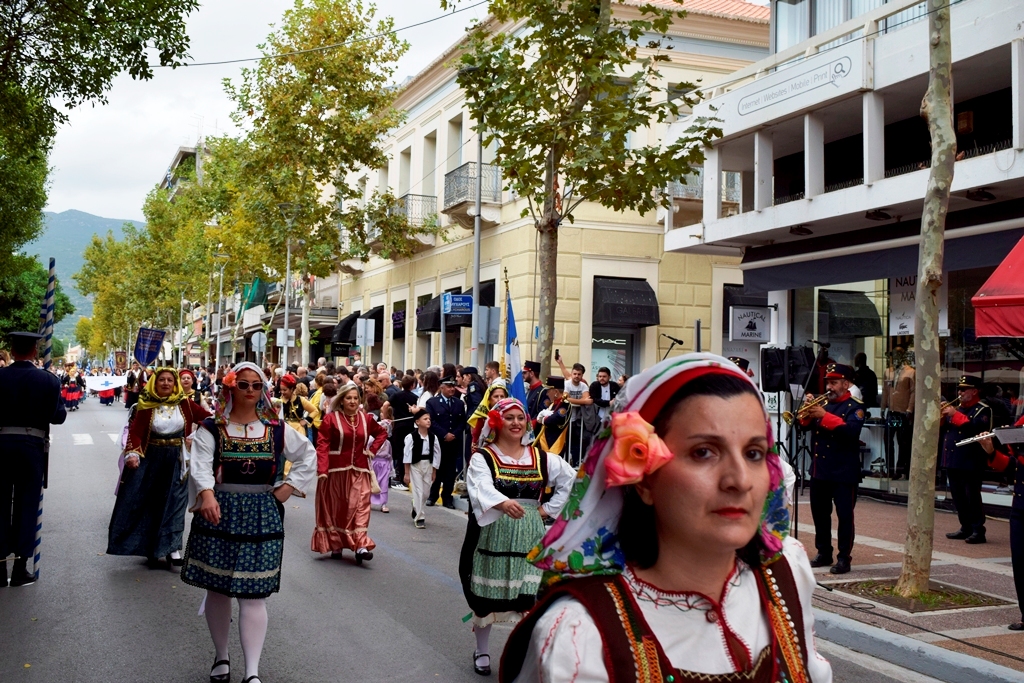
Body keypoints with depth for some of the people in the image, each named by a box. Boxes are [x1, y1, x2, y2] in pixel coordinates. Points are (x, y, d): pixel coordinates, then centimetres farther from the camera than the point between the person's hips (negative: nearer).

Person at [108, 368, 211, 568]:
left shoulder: (184, 404, -2)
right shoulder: (146, 406, -7)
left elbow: (207, 417, 2)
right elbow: (135, 432, -12)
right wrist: (132, 453, -25)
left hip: (176, 460, 1)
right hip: (151, 459, -1)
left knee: (173, 503, 3)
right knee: (150, 503, 7)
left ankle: (172, 548, 8)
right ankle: (152, 548, 18)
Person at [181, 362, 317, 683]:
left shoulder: (277, 429, 5)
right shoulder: (211, 428, -1)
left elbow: (308, 457, 16)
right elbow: (200, 464, -17)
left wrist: (287, 488, 4)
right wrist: (206, 494, -36)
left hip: (262, 517, 0)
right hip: (219, 513, 0)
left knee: (253, 594, -3)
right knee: (217, 589, 10)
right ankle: (221, 657, 29)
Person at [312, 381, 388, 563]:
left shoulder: (366, 418, 5)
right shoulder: (331, 418, -7)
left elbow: (382, 433, 22)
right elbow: (322, 444, -11)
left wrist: (372, 450, 7)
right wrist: (322, 469, -21)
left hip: (359, 470, 2)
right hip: (336, 470, -2)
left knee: (360, 507, -7)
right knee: (335, 508, 8)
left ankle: (361, 546, -12)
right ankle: (335, 544, 20)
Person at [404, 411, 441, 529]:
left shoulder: (433, 437, -2)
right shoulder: (411, 436, -13)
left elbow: (437, 454, 6)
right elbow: (407, 455, -9)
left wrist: (434, 472, 8)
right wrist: (406, 473, -8)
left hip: (428, 465, 4)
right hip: (415, 465, -4)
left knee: (426, 493, 11)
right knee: (418, 492, -5)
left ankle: (416, 511, 36)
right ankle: (419, 518, 4)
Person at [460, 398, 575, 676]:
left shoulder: (541, 458, 6)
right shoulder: (482, 457, -6)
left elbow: (570, 479, 19)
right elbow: (483, 488, -26)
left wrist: (549, 508, 8)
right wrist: (503, 503, -47)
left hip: (530, 537, 2)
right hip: (492, 536, -2)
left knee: (530, 597, -4)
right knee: (486, 595, 8)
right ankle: (482, 651, 27)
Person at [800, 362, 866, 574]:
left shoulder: (854, 407, -6)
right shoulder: (823, 403, 13)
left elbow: (852, 430, -23)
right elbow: (805, 424, 12)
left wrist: (824, 416, -26)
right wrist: (808, 409, -6)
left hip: (843, 472, -7)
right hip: (819, 469, 7)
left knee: (844, 515, -2)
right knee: (819, 513, 13)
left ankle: (844, 558, 4)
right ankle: (824, 553, 24)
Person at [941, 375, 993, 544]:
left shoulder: (982, 410, -5)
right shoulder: (956, 408, 18)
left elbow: (977, 428, -23)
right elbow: (941, 429, 18)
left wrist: (955, 415, -21)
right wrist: (941, 417, -1)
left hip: (971, 463, -8)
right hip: (952, 461, 8)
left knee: (972, 497, -4)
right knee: (958, 497, 11)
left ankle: (978, 531, 1)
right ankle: (966, 528, 20)